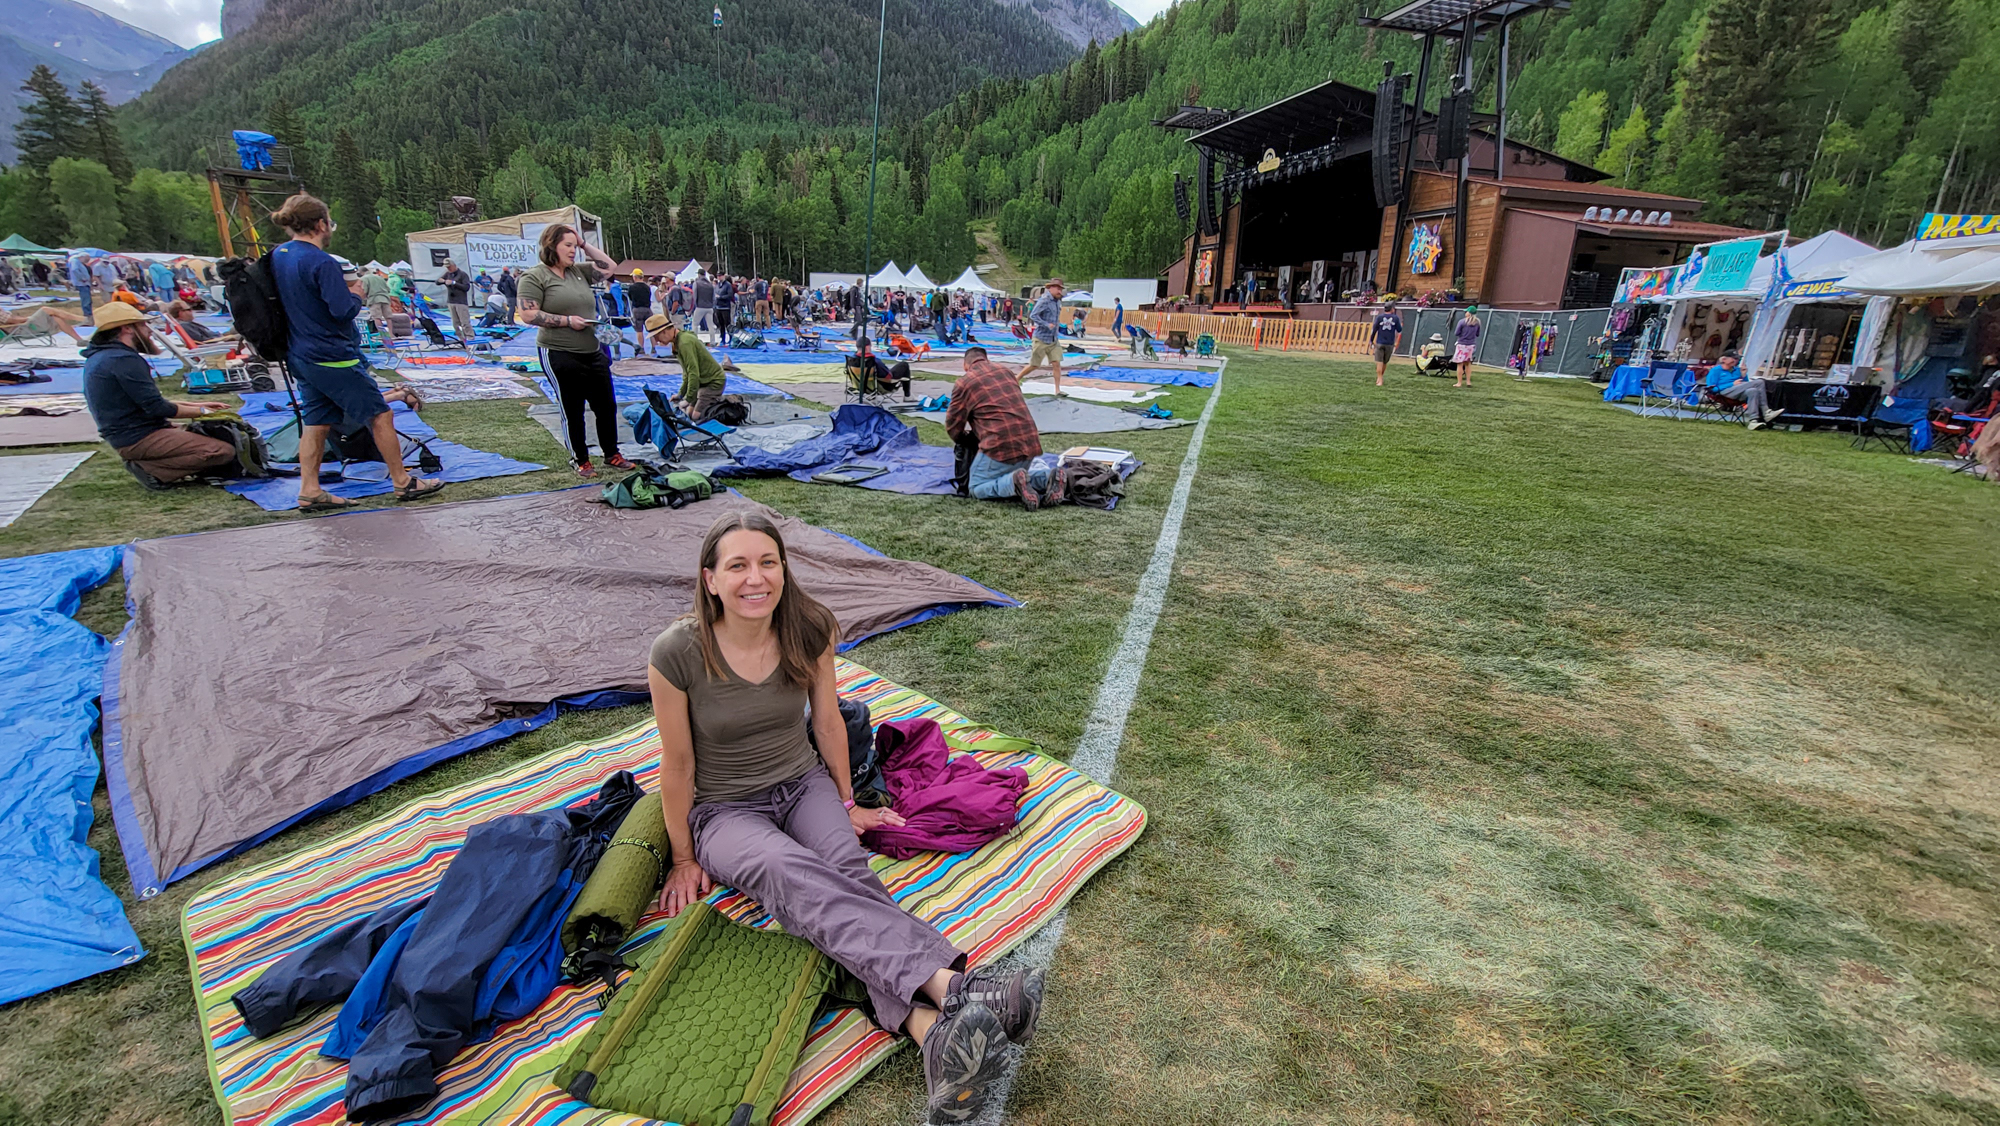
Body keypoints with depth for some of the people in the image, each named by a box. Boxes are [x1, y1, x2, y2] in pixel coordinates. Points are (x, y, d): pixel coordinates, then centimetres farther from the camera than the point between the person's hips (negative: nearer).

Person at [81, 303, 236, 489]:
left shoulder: (98, 357, 16)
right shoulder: (124, 360, -18)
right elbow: (157, 408, -19)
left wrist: (196, 405, 12)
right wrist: (200, 411, -5)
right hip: (140, 438, -11)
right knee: (224, 452, -22)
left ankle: (144, 463, 8)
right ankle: (153, 471, -15)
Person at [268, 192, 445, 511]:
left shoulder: (278, 255, 9)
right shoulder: (322, 263, -18)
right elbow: (342, 310, -21)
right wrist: (355, 294, -2)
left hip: (300, 356, 9)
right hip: (332, 356, -9)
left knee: (316, 422, 11)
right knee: (379, 414, 2)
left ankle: (309, 491, 10)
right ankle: (403, 482, 8)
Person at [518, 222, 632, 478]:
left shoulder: (579, 271, 11)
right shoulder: (535, 277, -6)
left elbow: (608, 267, 17)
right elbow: (528, 315, -13)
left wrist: (584, 245, 8)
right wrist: (567, 320, -17)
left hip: (593, 352, 6)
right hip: (560, 355, -6)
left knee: (606, 405, 10)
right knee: (572, 410, 4)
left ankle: (612, 454, 24)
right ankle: (581, 461, 17)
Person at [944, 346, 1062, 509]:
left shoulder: (963, 383, 1)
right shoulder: (1006, 371, 18)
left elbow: (953, 426, 4)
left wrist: (965, 439, 27)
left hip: (1001, 446, -6)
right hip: (1031, 442, 6)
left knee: (977, 488, 9)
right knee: (1020, 472, 32)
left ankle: (1014, 483, -18)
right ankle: (1046, 479, 1)